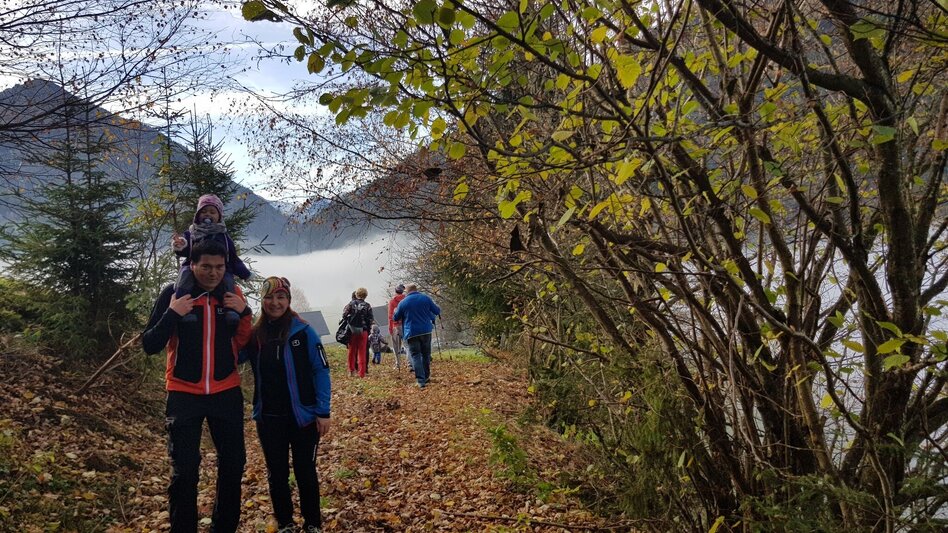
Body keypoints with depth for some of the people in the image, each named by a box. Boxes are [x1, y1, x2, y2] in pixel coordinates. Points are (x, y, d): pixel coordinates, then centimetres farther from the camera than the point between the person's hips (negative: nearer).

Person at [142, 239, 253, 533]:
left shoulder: (233, 295, 0)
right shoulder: (173, 293, -8)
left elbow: (243, 343, 5)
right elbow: (149, 345, -9)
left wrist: (244, 313, -11)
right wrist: (172, 314, -23)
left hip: (227, 393, 3)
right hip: (184, 395, -3)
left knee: (233, 464, 9)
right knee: (184, 471, -2)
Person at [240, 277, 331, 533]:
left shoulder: (303, 331, -9)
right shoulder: (253, 335, 1)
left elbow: (321, 371, -8)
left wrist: (323, 412, -12)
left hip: (302, 416, -3)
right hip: (268, 418, 3)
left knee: (305, 472, 10)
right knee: (276, 473, 13)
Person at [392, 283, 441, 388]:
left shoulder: (403, 303, -1)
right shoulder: (426, 298, 2)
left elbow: (395, 317, 11)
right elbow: (437, 311, 7)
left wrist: (395, 311, 34)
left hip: (411, 333, -2)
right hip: (426, 331, 2)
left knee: (415, 356, -1)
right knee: (426, 354, 16)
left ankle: (421, 380, -12)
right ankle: (426, 377, 25)